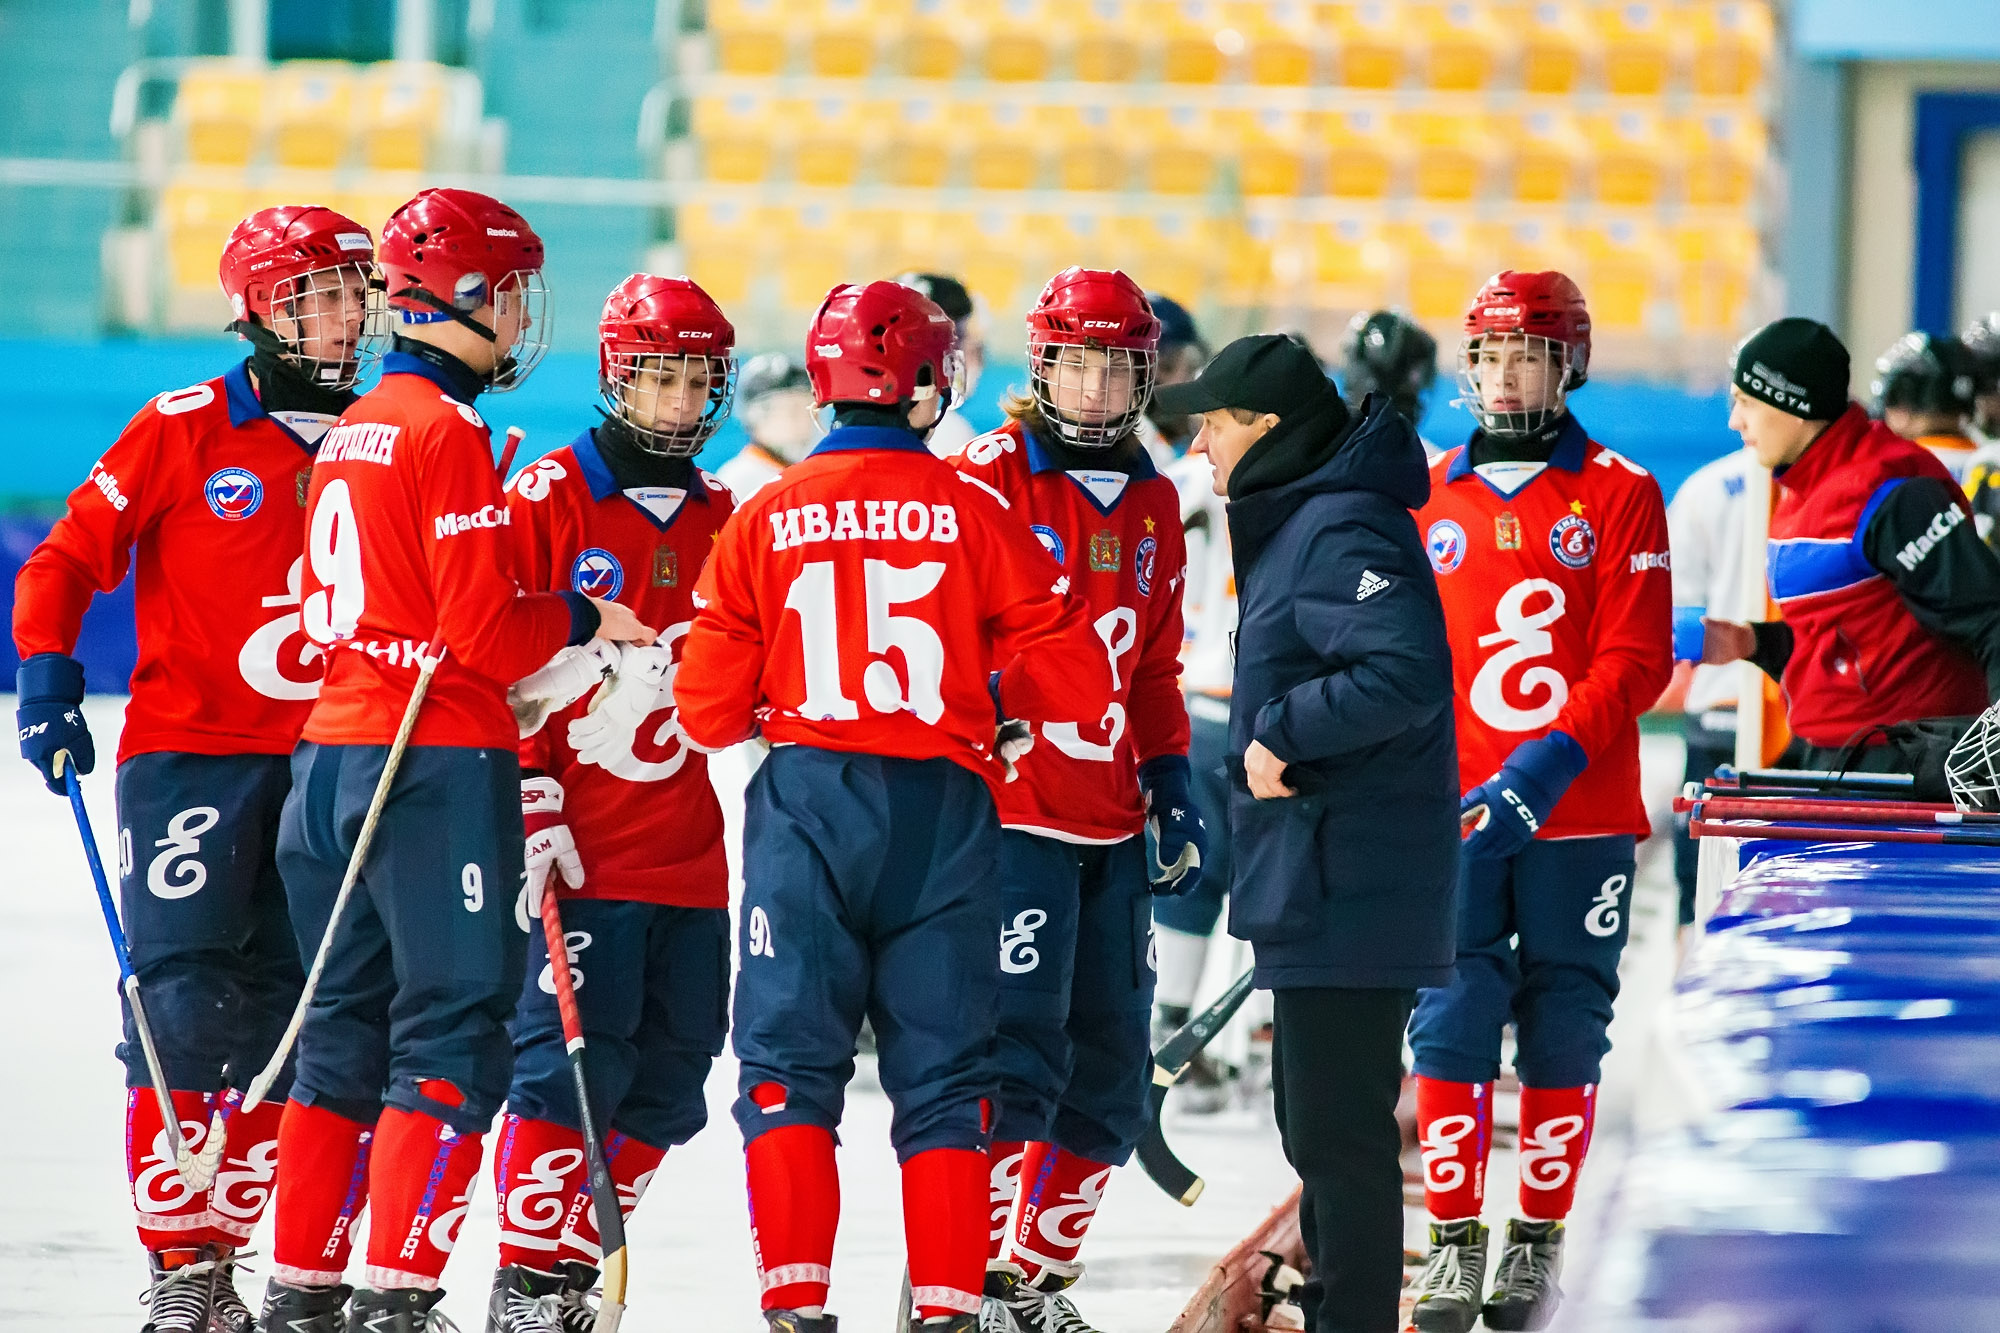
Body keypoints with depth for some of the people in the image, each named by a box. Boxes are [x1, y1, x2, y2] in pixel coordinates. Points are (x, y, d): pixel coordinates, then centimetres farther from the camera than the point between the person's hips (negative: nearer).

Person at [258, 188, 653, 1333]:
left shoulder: (351, 431, 14)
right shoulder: (449, 432, -13)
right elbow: (485, 632, -17)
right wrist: (583, 621, 0)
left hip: (334, 754, 9)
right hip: (438, 763, -9)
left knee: (348, 1034, 14)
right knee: (453, 1037, -6)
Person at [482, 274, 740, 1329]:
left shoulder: (724, 520, 14)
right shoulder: (547, 499, -4)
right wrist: (529, 808, -13)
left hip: (689, 856, 6)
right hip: (577, 847, -6)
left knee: (665, 1079, 5)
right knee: (570, 1066, -11)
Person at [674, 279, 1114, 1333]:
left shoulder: (765, 520, 1)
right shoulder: (972, 514, -1)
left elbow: (709, 709, 2)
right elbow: (1073, 680, 0)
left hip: (808, 808, 0)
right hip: (942, 811, 0)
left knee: (790, 1061, 4)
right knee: (942, 1074, 7)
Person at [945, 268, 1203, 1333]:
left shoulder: (1152, 504, 14)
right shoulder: (989, 478, -7)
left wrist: (1172, 787, 16)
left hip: (1111, 826, 7)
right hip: (1009, 814, -7)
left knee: (1110, 1073, 9)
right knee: (1018, 1055, -14)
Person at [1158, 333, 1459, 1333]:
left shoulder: (1341, 532, -17)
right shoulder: (1294, 523, 16)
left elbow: (1406, 673, -29)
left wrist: (1284, 733, -21)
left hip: (1344, 891, -11)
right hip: (1316, 884, 11)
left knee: (1338, 1129, -7)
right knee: (1316, 1119, 19)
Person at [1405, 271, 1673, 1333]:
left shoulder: (1621, 496, 2)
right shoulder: (1426, 499, 11)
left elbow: (1636, 660, -6)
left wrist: (1549, 765, -18)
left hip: (1579, 816, -2)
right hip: (1454, 812, 2)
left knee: (1563, 1035, 3)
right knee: (1452, 1025, -5)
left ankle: (1538, 1245, 13)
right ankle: (1454, 1246, 1)